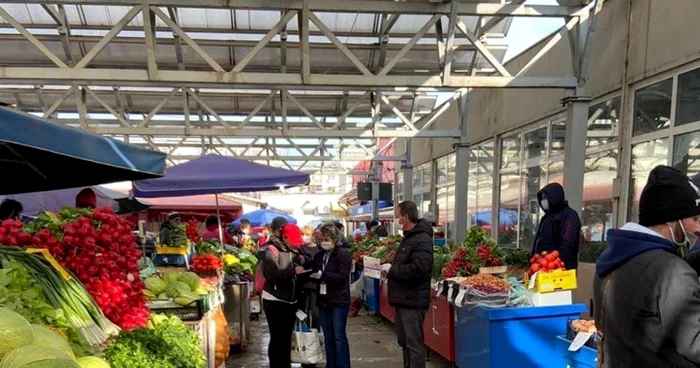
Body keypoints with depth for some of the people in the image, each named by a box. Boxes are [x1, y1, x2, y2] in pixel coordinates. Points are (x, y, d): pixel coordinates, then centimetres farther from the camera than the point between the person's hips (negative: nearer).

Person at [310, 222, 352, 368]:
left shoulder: (343, 254, -9)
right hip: (323, 300, 6)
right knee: (328, 337, 12)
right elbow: (315, 274, 15)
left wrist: (322, 275, -24)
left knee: (339, 336, -2)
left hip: (339, 301, -6)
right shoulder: (319, 255, 10)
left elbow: (342, 276, -18)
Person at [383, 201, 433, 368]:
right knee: (404, 341, 18)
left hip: (413, 301, -10)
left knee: (414, 343, -3)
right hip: (403, 299, 10)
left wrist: (391, 269, -19)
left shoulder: (422, 240, -18)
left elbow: (418, 269, -29)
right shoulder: (408, 237, 15)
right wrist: (389, 268, 5)